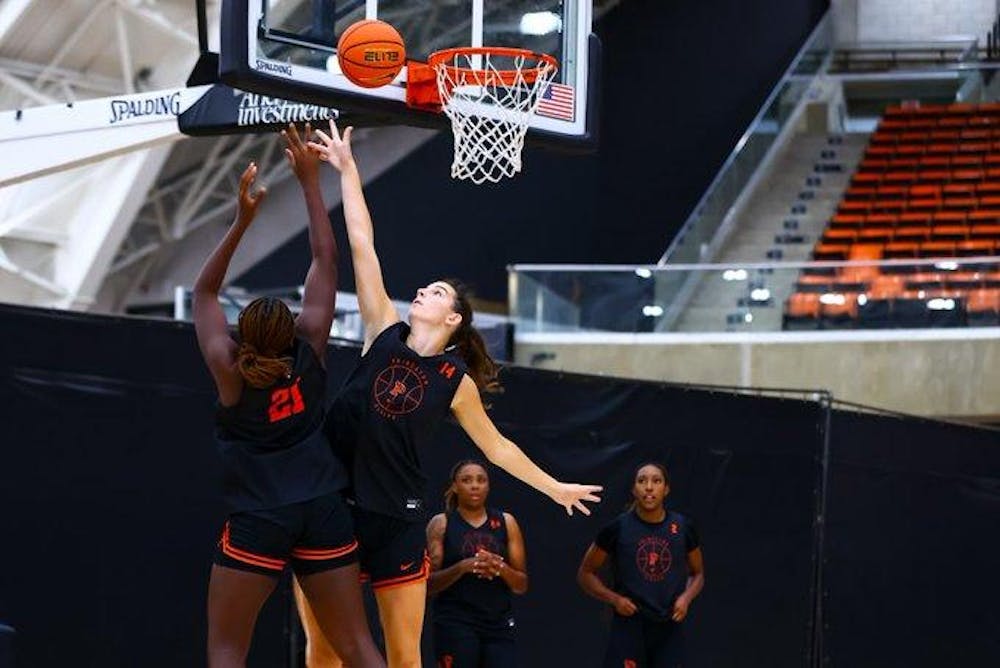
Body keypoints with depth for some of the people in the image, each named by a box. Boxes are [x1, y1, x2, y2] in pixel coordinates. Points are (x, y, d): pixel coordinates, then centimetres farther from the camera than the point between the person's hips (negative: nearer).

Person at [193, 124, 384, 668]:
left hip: (257, 521, -3)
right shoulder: (309, 352, 2)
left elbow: (205, 291, 7)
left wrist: (242, 220, 1)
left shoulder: (230, 371, -3)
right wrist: (310, 181, 10)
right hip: (325, 513, 3)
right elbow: (325, 261, 8)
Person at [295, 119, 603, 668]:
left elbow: (496, 446, 14)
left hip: (396, 519, -1)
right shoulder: (385, 333, 4)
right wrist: (347, 168, 0)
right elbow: (362, 244, 1)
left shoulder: (456, 380, 2)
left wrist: (555, 488, 17)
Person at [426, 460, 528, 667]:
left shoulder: (506, 523, 10)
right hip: (455, 625, -2)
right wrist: (462, 567, -18)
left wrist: (501, 568, -11)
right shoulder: (441, 524, 4)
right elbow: (429, 584, -2)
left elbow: (522, 586, 10)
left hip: (499, 625, 2)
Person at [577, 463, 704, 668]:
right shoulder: (618, 528, -4)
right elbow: (586, 574, 5)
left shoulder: (682, 527, 2)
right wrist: (614, 599, -11)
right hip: (629, 626, -3)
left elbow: (697, 574, 16)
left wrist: (686, 597, -5)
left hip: (669, 628, 3)